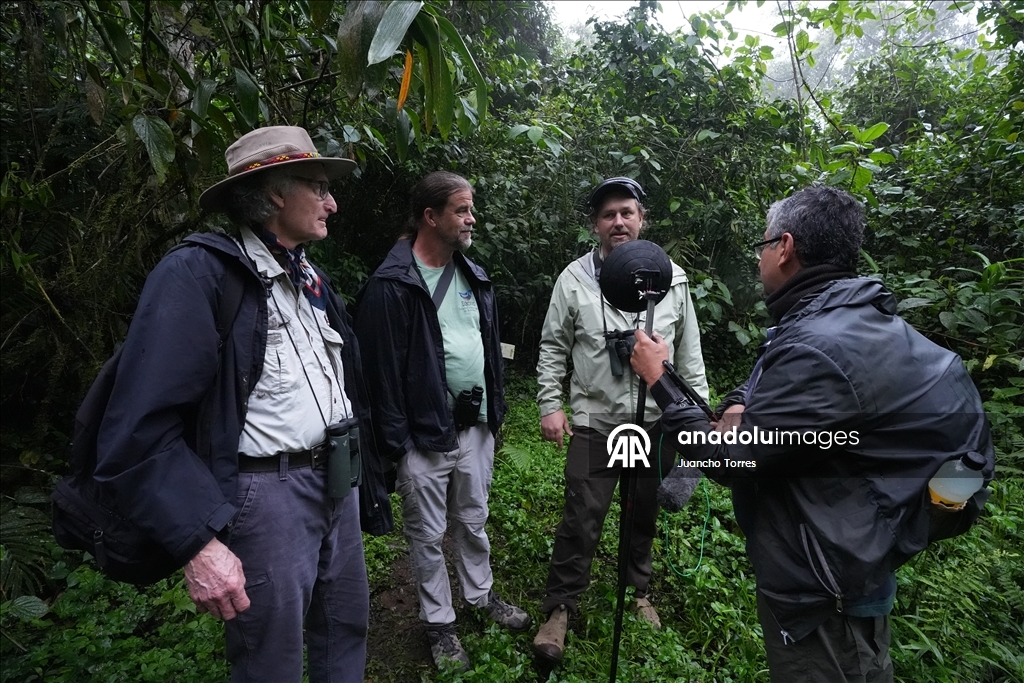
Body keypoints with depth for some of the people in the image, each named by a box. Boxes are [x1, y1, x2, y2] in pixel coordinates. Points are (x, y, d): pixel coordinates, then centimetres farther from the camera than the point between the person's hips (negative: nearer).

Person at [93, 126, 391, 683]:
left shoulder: (313, 280, 11)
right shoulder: (196, 275, -14)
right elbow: (138, 434, -20)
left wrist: (364, 477, 15)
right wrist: (199, 542, -24)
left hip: (337, 485, 8)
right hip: (265, 493, -7)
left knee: (346, 634, 22)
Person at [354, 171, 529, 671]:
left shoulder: (474, 277, 8)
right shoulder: (392, 285, -15)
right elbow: (381, 369, -16)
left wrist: (495, 410, 13)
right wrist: (396, 442, -15)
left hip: (475, 426, 6)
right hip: (425, 435, -6)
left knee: (473, 522, 23)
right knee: (427, 536, 13)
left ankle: (481, 596, 44)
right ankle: (439, 623, 32)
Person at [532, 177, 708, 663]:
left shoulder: (672, 277, 2)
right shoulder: (575, 278, -4)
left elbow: (689, 350, 8)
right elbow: (553, 347, 1)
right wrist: (549, 405, -6)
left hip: (657, 423, 3)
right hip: (594, 424, -2)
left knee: (644, 517, 18)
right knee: (580, 522, 2)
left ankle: (638, 591, 42)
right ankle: (559, 608, 21)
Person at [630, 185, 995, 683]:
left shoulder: (820, 348, -30)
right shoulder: (861, 321, 3)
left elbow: (726, 460, -24)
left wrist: (658, 381, -15)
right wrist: (747, 409, -9)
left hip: (818, 597, -9)